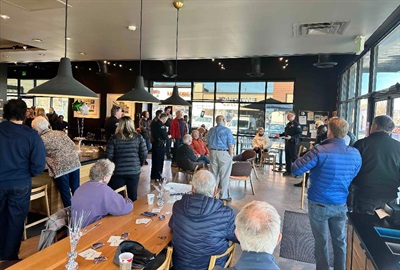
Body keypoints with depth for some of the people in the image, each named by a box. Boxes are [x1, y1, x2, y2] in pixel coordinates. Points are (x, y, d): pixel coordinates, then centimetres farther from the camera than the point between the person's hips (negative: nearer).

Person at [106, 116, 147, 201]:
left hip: (118, 172, -1)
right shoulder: (138, 137, -3)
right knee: (133, 196, 14)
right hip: (134, 171, 1)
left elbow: (108, 156, -7)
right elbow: (144, 154, -2)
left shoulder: (114, 138, -6)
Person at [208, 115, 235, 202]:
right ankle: (223, 195, 9)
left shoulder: (211, 130, 8)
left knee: (214, 174, 13)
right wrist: (231, 155, -1)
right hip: (224, 153, -5)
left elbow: (209, 143, 13)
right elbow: (231, 145, -9)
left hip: (213, 153, 5)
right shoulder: (227, 130, -8)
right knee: (224, 176, 3)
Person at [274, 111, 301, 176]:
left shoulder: (296, 124, -12)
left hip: (292, 142, -9)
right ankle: (288, 171, 23)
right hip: (287, 142, 9)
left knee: (294, 157, -5)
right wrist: (279, 135, 13)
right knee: (287, 157, 13)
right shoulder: (288, 124, 15)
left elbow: (299, 134, -18)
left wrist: (291, 137, -28)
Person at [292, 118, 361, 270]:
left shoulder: (320, 151, -21)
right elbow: (353, 177, 11)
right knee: (340, 241, 19)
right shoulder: (355, 154, -5)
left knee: (321, 242, 10)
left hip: (319, 204, -4)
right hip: (340, 205, 4)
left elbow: (296, 170, -20)